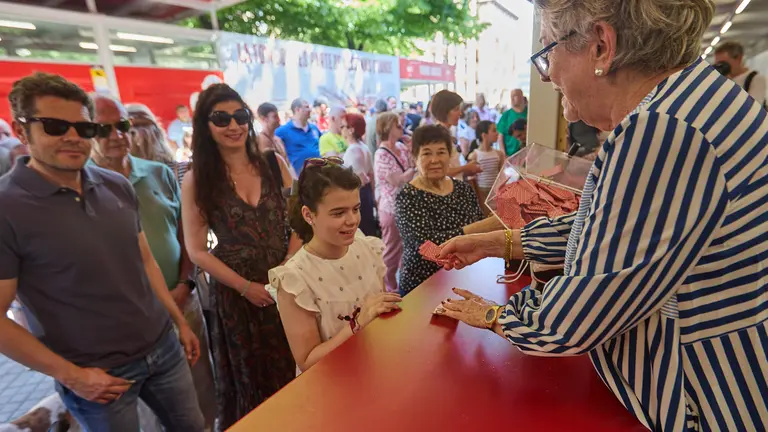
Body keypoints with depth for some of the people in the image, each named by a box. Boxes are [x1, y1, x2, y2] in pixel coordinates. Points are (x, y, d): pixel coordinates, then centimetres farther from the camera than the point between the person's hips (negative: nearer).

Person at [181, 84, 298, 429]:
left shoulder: (274, 164, 0)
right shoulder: (197, 180, -5)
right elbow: (197, 251, -5)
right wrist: (245, 286, -11)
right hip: (234, 293, -1)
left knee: (292, 372, 15)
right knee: (246, 377, 16)